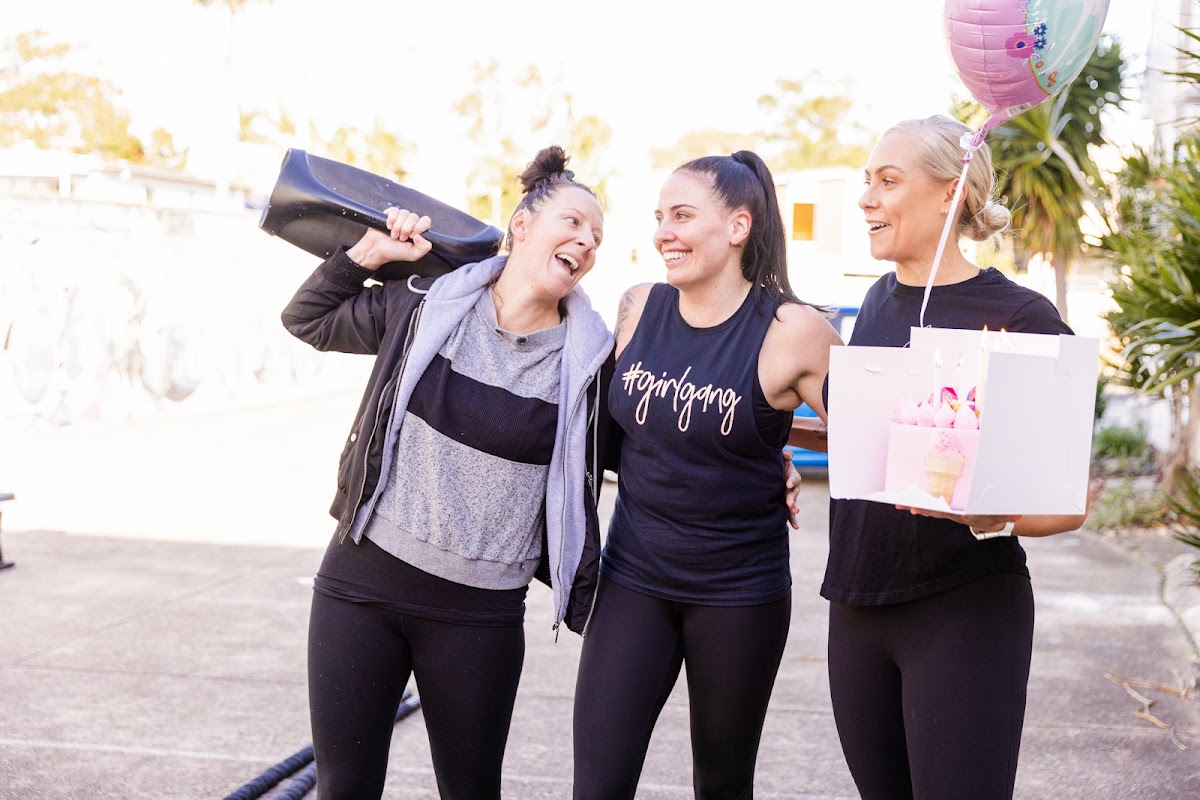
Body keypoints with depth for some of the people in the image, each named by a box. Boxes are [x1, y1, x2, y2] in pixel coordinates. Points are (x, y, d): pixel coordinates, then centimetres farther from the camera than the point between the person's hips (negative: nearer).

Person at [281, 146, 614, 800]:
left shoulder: (585, 359, -3)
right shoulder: (423, 306, -2)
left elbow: (577, 492, 5)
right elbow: (307, 318, 14)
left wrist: (586, 606, 7)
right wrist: (370, 250, 2)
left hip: (480, 615, 0)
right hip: (362, 582, 1)